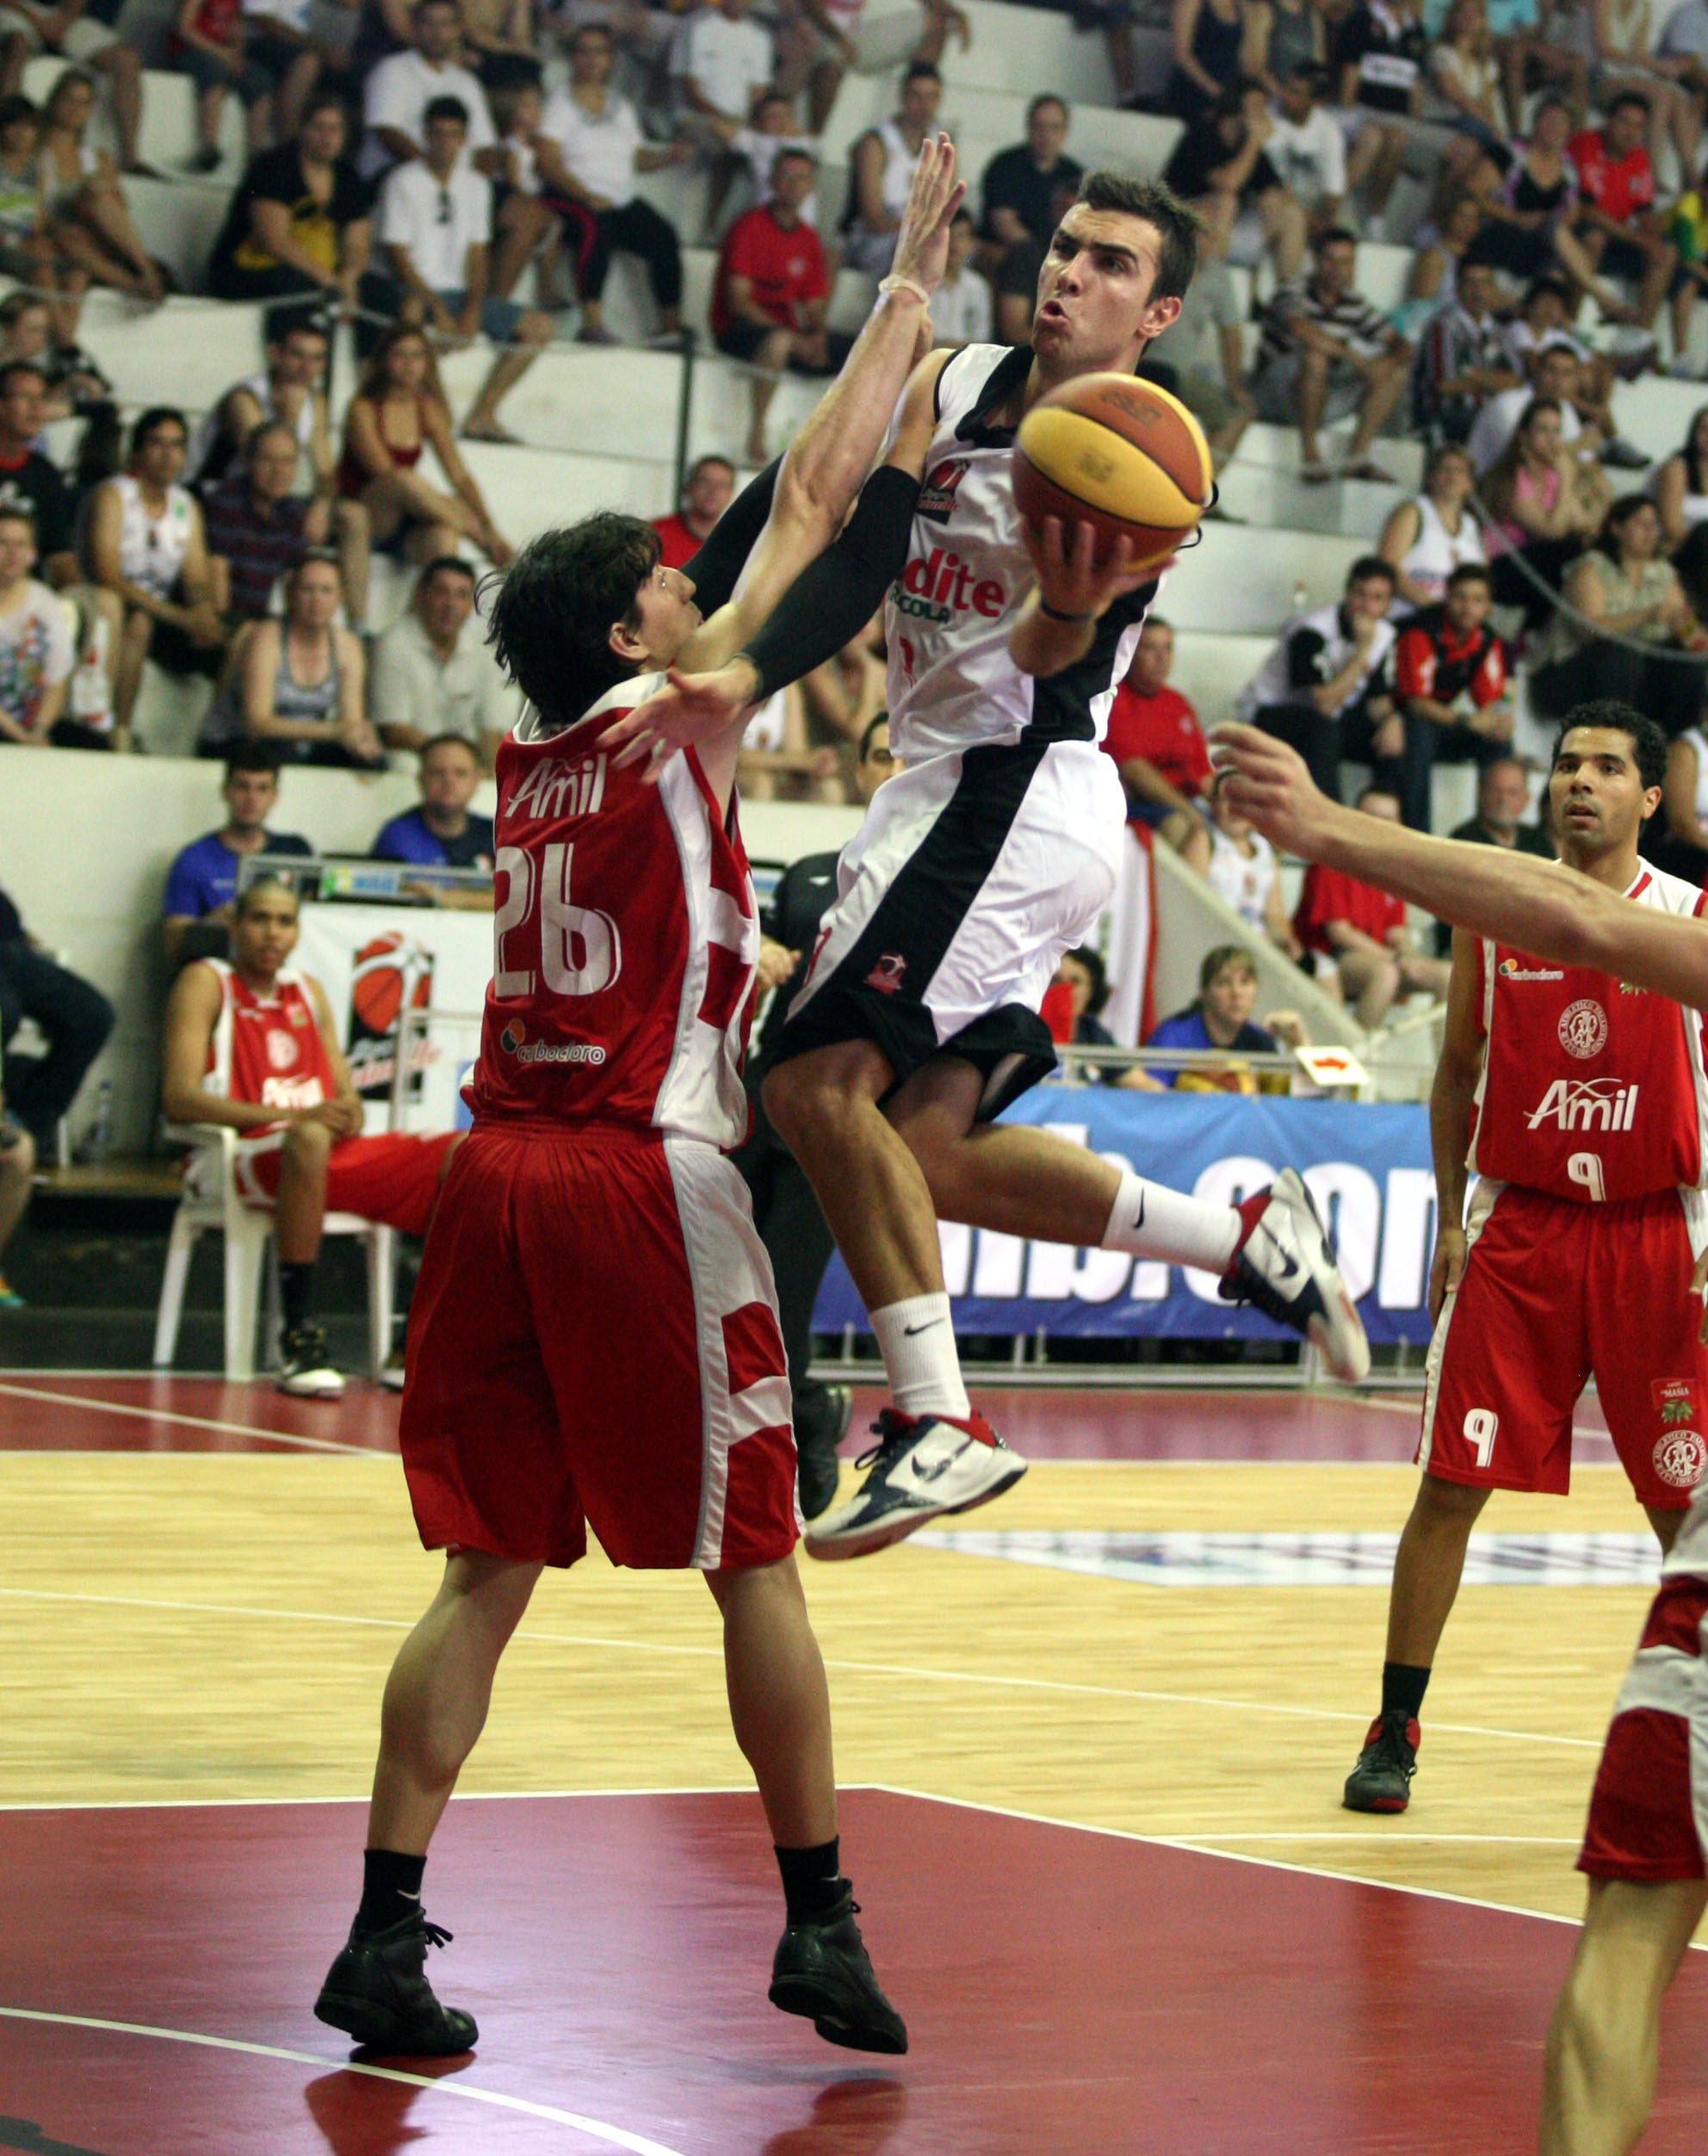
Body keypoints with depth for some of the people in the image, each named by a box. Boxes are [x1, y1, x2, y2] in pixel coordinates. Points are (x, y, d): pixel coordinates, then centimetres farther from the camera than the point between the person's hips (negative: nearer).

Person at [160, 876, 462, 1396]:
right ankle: (299, 1341, -37)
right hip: (244, 1156, -6)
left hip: (335, 1156, 7)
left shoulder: (309, 992, 23)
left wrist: (349, 1112, -6)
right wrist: (292, 1117, -20)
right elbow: (179, 1099, -10)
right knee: (308, 1139, -42)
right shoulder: (206, 983, 3)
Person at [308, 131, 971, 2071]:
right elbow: (811, 499, 0)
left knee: (488, 1568, 7)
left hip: (503, 1173, 6)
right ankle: (820, 1923, 9)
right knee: (755, 1561, 4)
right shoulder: (679, 721, -4)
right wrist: (911, 282, 9)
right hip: (644, 1179, -6)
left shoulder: (524, 764, 15)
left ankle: (385, 1929, 1)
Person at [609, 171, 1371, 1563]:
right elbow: (859, 556, 1)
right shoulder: (954, 390, 10)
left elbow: (1048, 665, -23)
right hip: (958, 787, 9)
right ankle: (1249, 1242, 17)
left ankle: (938, 1421, -19)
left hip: (1021, 789, -9)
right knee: (927, 1150, 9)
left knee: (820, 1079, -19)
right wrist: (740, 679, -15)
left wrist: (1070, 606, -47)